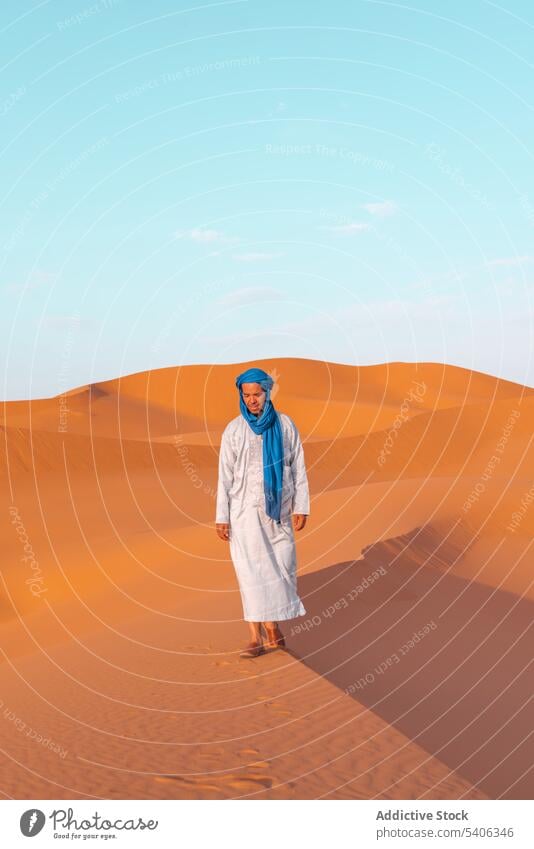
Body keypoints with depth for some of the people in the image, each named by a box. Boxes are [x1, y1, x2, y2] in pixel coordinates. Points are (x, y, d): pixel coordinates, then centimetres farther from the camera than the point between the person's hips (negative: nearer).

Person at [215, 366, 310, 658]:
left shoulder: (285, 425, 0)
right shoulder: (233, 430, -3)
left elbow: (298, 467, 3)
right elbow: (225, 476, -1)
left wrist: (301, 507, -2)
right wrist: (221, 517, -4)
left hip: (278, 509, 2)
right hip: (245, 510, -1)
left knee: (281, 567, 3)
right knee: (251, 570, -7)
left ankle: (267, 630, 19)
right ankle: (263, 633, -3)